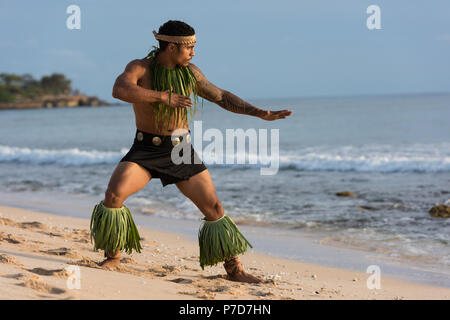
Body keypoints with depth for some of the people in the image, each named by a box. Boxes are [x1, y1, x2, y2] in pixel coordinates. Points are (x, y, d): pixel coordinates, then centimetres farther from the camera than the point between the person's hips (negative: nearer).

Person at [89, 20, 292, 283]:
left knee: (214, 207, -2)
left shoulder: (191, 72, 1)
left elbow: (222, 96, 10)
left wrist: (261, 113, 3)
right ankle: (113, 255, -3)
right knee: (114, 194, -24)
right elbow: (120, 89, -33)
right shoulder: (140, 68, -12)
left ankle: (235, 270, 9)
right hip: (146, 150, -3)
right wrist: (163, 97, -35)